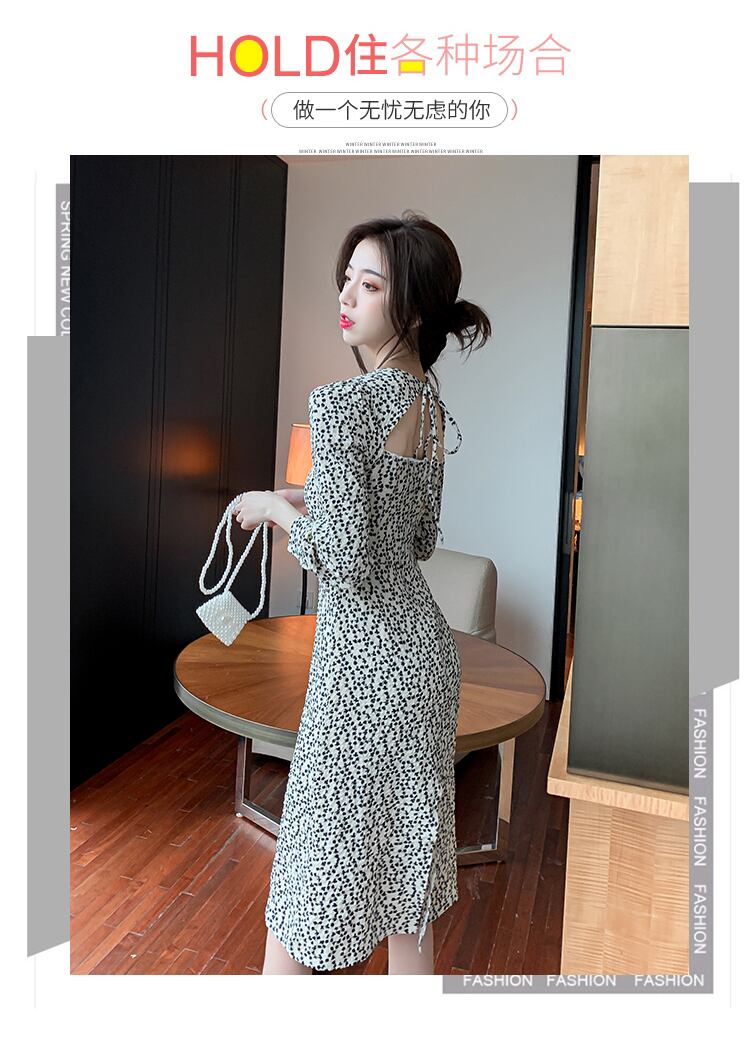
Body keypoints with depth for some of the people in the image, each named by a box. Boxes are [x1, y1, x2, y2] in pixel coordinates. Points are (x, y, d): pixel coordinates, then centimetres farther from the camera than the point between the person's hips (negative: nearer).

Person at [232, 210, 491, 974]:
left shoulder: (342, 404, -20)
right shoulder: (430, 403, 6)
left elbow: (346, 563, -24)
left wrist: (276, 508, -8)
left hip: (367, 657, -9)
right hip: (425, 647, 9)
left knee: (314, 865, 10)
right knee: (404, 856, 24)